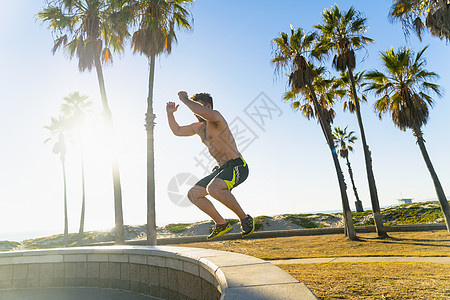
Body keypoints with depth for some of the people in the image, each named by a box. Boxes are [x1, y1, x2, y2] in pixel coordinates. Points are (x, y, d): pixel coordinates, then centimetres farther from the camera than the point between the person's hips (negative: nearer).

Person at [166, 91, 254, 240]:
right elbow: (177, 131, 28)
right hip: (221, 169, 9)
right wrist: (170, 113, 14)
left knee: (213, 188, -35)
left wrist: (184, 99, -20)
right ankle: (221, 224, 13)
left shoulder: (216, 116, -10)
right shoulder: (198, 127, 16)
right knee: (193, 194, 5)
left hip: (237, 166, -9)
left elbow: (204, 112, -35)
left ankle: (245, 219, -15)